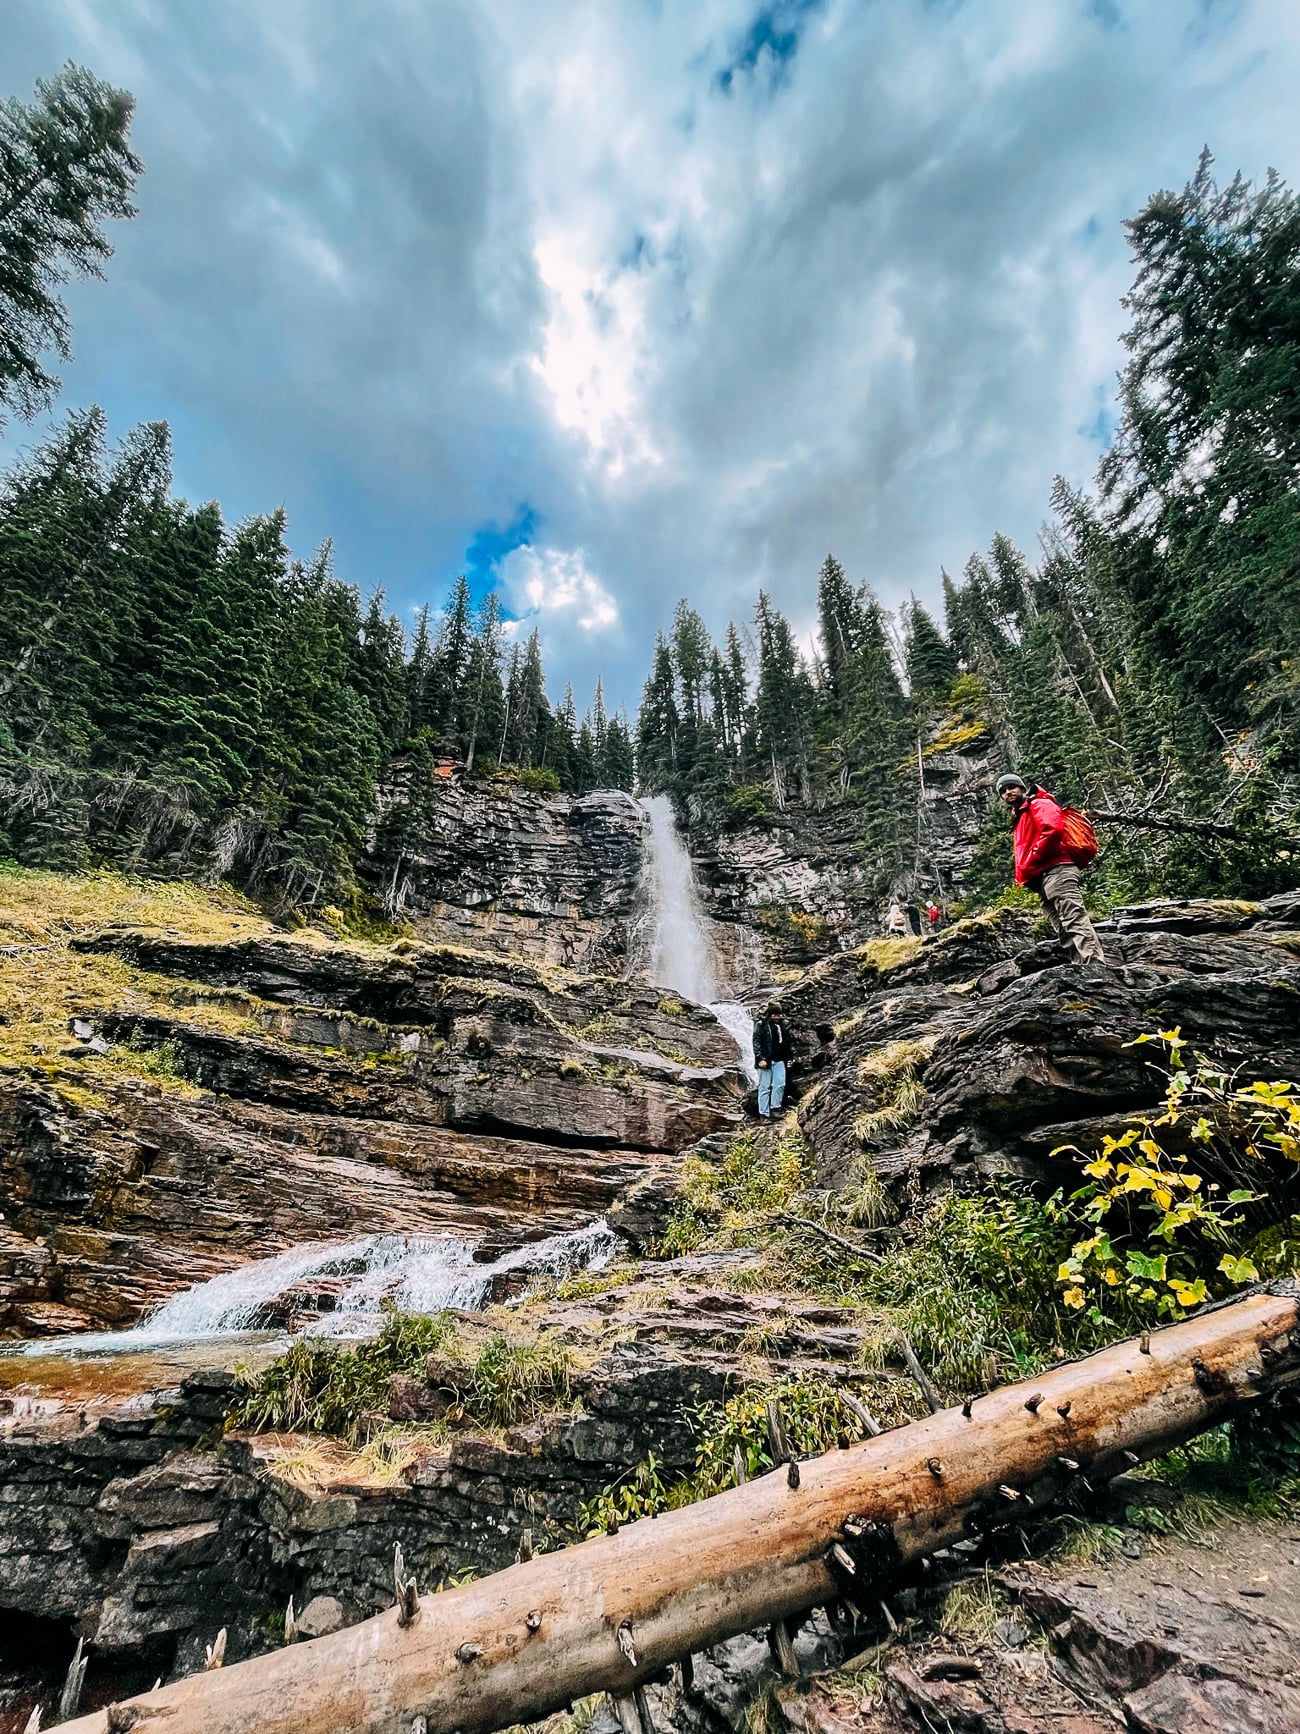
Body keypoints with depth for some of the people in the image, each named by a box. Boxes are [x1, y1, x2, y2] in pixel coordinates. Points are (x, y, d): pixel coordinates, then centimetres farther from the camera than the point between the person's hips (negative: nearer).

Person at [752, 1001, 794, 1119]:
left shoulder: (783, 1025, 10)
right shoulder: (761, 1025, -6)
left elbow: (788, 1041, 17)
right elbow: (756, 1042, -10)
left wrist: (791, 1055, 11)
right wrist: (760, 1058, -18)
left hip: (779, 1060, 5)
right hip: (766, 1060, -5)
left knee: (780, 1084, -2)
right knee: (765, 1087, -2)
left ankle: (774, 1108, 11)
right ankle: (764, 1114, 2)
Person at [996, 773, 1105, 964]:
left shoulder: (1039, 804, 6)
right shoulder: (1018, 821, 33)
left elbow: (1054, 829, -14)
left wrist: (1029, 864, -11)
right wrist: (1023, 875, 9)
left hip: (1057, 872, -10)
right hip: (1042, 881, 10)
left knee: (1075, 923, -21)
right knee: (1066, 934, -1)